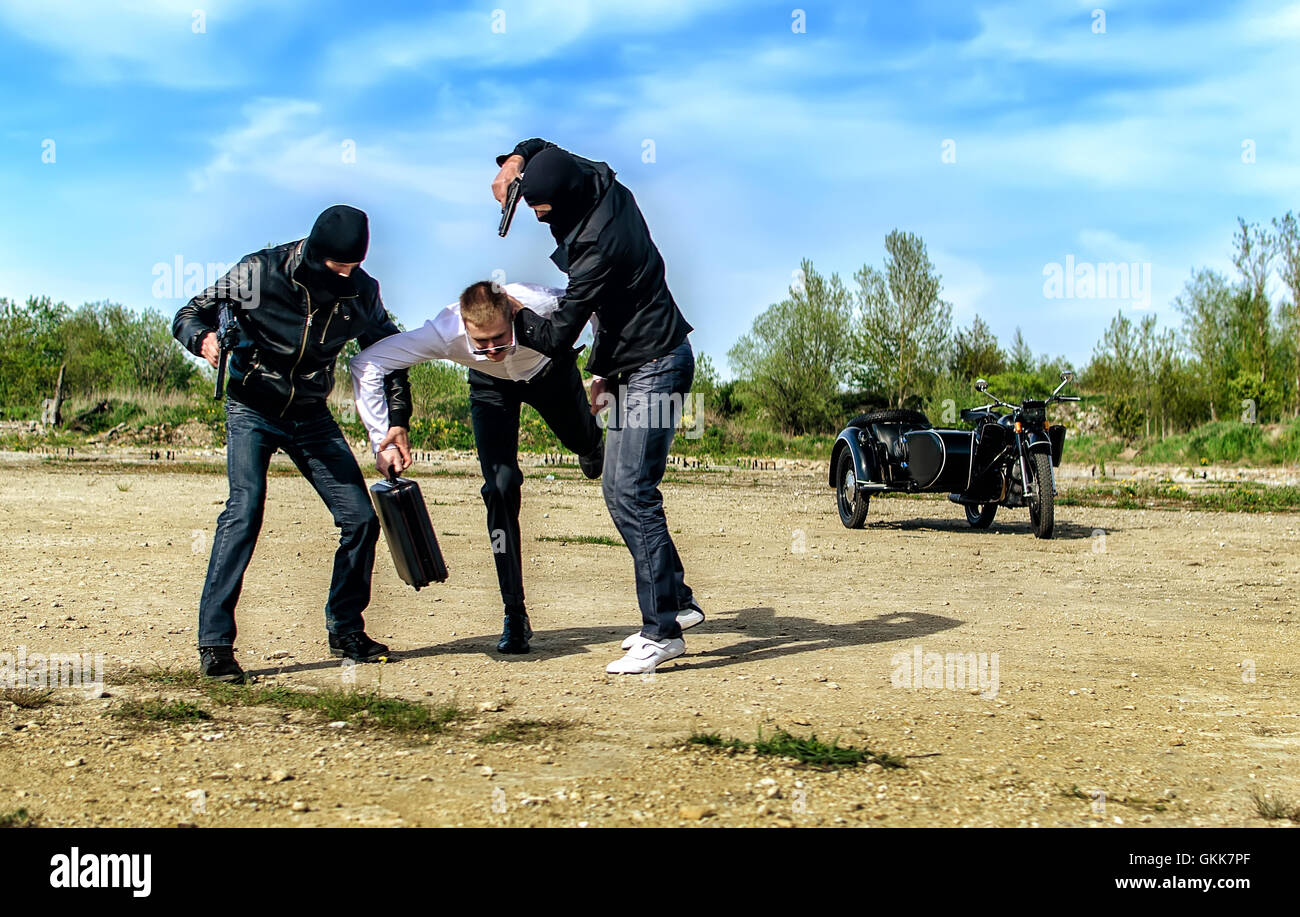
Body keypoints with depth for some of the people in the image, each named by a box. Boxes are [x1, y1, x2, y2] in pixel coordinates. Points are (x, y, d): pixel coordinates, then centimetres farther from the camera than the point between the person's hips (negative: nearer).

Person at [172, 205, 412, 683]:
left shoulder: (362, 291, -8)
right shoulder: (259, 273, -19)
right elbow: (188, 315, -11)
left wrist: (397, 419, 0)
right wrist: (204, 339, -35)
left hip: (312, 417, 4)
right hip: (253, 410, -4)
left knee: (361, 518, -2)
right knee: (244, 511, -23)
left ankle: (345, 629, 18)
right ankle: (214, 642, -18)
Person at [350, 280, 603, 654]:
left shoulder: (542, 305, -42)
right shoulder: (446, 332, -42)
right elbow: (365, 364, -37)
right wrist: (382, 441, -39)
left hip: (551, 369, 1)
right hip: (492, 385, -1)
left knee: (589, 446, 19)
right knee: (501, 486, -16)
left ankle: (594, 455, 62)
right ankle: (514, 616, -8)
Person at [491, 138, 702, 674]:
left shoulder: (598, 248, -27)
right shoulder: (599, 180, 0)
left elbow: (557, 338, -21)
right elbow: (539, 147, 20)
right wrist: (513, 162, -1)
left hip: (657, 369, -10)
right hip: (634, 368, 10)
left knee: (633, 495, -14)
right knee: (617, 490, 12)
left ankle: (662, 630, -14)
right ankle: (676, 600, 19)